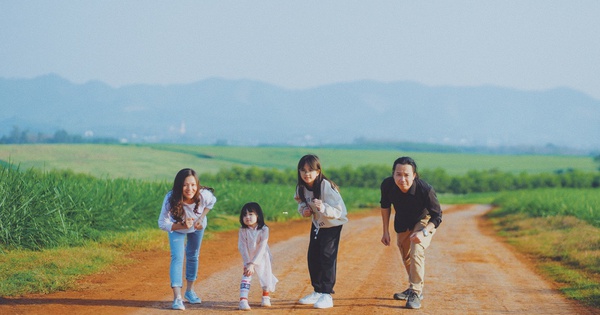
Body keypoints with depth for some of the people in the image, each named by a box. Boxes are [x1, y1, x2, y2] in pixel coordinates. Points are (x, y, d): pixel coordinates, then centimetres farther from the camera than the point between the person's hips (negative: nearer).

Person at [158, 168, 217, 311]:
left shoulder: (204, 195, -36)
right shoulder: (171, 199, -41)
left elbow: (212, 201, -10)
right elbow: (162, 223, -31)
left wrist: (201, 218, -20)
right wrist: (182, 225, -45)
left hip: (197, 226, 2)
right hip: (177, 228, -2)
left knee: (193, 256, 16)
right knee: (177, 257, -17)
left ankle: (189, 291, 36)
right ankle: (177, 298, -19)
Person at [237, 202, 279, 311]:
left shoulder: (264, 230, -23)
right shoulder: (243, 230, -16)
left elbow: (261, 249, -26)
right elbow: (243, 248, -15)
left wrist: (253, 264, -30)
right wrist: (248, 263, -23)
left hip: (262, 258, -1)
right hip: (249, 259, 1)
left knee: (266, 278, 8)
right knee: (246, 276, -17)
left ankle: (266, 296, 37)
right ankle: (243, 300, -21)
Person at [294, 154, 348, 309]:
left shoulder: (326, 187, -31)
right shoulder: (301, 187, -12)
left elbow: (337, 211, -31)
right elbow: (302, 203, 7)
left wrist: (323, 208, -49)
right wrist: (303, 210, -15)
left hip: (333, 225, -7)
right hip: (317, 224, 7)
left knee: (327, 256, -14)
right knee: (312, 257, 8)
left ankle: (327, 295, -9)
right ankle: (318, 292, 22)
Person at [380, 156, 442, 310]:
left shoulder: (426, 190, -39)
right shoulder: (387, 185, -28)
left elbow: (437, 217, -27)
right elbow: (385, 205, -4)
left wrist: (424, 232, -44)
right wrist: (386, 231, -1)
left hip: (424, 221, -5)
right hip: (402, 223, 5)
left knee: (416, 252, -26)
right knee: (405, 256, 20)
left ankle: (415, 293, -14)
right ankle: (414, 288, 42)